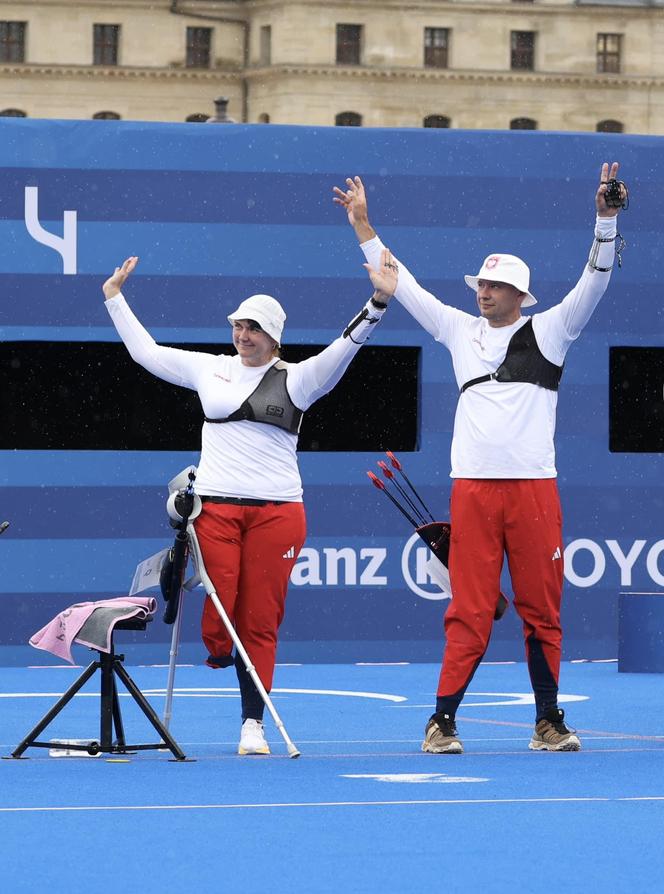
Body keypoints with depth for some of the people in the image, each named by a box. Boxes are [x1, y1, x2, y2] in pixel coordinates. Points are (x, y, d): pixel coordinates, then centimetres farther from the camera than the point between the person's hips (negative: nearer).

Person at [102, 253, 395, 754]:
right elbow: (145, 351, 21)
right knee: (216, 614, -7)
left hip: (276, 511, -1)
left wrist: (377, 304, -20)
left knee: (261, 621, 0)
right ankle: (219, 653, 29)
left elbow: (344, 349, -7)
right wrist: (115, 298, 25)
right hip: (215, 507, 1)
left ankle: (253, 724, 7)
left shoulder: (296, 379, 6)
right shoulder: (209, 370, 13)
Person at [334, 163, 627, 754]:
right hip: (473, 488, 1)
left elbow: (594, 283, -2)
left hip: (533, 485, -1)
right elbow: (401, 285, 20)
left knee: (542, 609, 3)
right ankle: (442, 721, -2)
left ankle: (549, 722, 11)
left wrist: (607, 219, -14)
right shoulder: (461, 331, 15)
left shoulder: (547, 332, 7)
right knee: (470, 610, -3)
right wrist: (364, 227, 19)